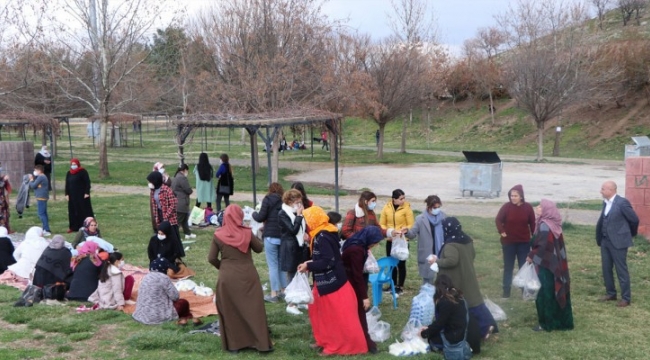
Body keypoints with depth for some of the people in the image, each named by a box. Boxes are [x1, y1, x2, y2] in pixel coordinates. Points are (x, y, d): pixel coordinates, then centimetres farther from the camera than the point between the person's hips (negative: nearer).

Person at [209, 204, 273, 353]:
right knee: (253, 308, 8)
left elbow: (211, 258, -3)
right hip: (247, 276, 0)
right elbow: (259, 249, 5)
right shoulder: (247, 233, -9)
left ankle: (233, 344, 17)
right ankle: (261, 342, 13)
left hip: (227, 278, 1)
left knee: (230, 311, 11)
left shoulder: (218, 235, -7)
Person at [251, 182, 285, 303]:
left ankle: (274, 294, -1)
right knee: (282, 264, 16)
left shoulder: (268, 199, -4)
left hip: (271, 236, -4)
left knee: (273, 265, -1)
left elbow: (261, 217, -8)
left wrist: (254, 214, 13)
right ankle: (283, 290, 23)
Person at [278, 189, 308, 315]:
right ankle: (291, 305, 8)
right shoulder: (283, 214, -12)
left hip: (301, 247, 7)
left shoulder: (298, 212, 10)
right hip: (291, 249, -7)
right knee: (293, 277, -1)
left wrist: (306, 234, 2)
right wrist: (299, 216, -18)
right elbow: (293, 230, -21)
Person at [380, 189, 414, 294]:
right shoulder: (386, 208, -2)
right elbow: (382, 224, 3)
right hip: (390, 241, 3)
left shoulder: (406, 208, -10)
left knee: (401, 264, 3)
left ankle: (400, 286, 13)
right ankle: (393, 285, 26)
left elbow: (411, 225, -9)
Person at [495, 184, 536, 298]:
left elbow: (532, 223, 2)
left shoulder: (528, 207, -6)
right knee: (508, 267, 8)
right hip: (508, 242, -1)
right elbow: (498, 220, -3)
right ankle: (506, 292, 15)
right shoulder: (506, 206, -10)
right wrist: (501, 232, -10)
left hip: (524, 242, 1)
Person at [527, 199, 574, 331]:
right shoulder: (553, 224, 8)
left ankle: (547, 323, 7)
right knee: (556, 291, 15)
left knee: (545, 293, 0)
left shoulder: (544, 225, -20)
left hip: (546, 265, -9)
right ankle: (561, 321, 23)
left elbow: (542, 247, -24)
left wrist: (531, 256, -10)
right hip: (556, 264, 9)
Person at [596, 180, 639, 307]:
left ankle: (626, 298, 10)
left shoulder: (622, 202, -16)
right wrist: (600, 238, 13)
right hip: (605, 241, 8)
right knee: (606, 268, 13)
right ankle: (610, 293, 28)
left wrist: (630, 233, 6)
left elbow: (634, 219, -8)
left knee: (621, 270, 0)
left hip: (618, 241, -7)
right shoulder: (606, 203, 8)